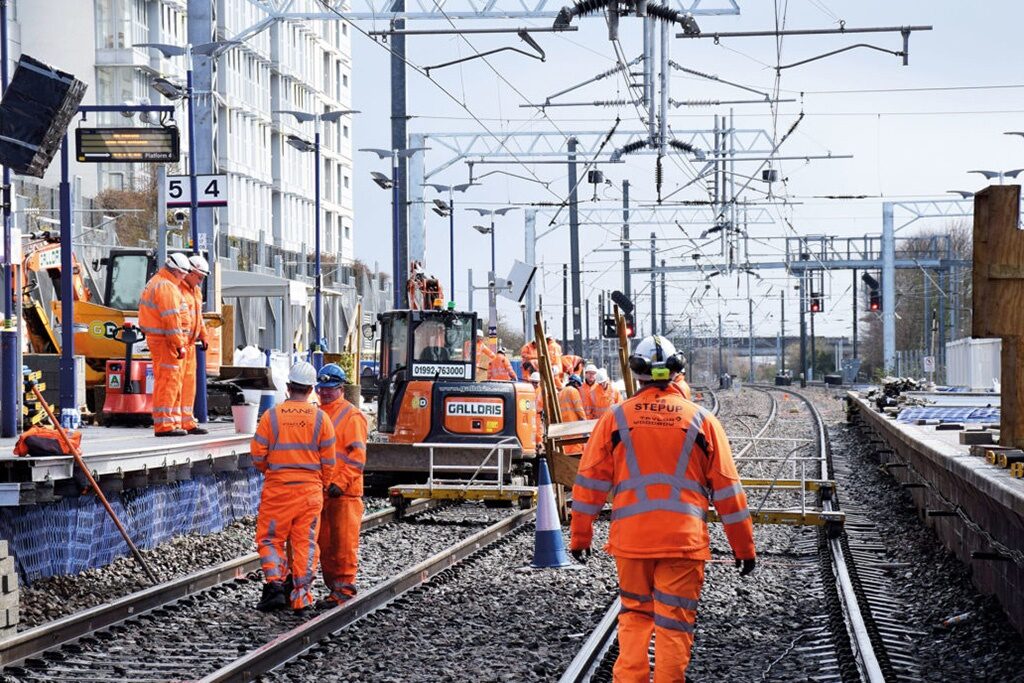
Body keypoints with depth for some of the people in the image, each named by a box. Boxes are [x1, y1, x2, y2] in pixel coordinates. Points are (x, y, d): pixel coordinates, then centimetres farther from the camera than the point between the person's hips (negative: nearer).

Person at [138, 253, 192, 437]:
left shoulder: (154, 283, 19)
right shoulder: (167, 287, -15)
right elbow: (171, 319, -20)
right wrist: (179, 345, -19)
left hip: (155, 338, 11)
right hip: (165, 341, -11)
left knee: (172, 382, 14)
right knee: (168, 382, -10)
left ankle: (173, 423, 18)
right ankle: (164, 425, -11)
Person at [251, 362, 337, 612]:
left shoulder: (271, 416, -5)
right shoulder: (321, 418, -1)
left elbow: (257, 454, -1)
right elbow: (328, 461, 2)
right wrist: (323, 485, 17)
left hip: (277, 488, -1)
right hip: (310, 489, 1)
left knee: (270, 538, 8)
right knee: (305, 542, 7)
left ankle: (274, 583, -10)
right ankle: (301, 597, 7)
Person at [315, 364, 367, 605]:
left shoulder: (352, 416, -4)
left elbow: (357, 456, -10)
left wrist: (340, 483, -17)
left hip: (344, 493, -7)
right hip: (318, 490, 7)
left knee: (344, 542, -6)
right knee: (324, 542, 9)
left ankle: (345, 587, -1)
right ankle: (333, 586, 17)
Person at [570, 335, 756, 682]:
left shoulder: (615, 418, 3)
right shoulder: (701, 420, 3)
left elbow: (590, 481, 4)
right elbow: (727, 488, 4)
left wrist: (580, 535, 13)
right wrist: (744, 546, 11)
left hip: (630, 537, 1)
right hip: (683, 538, -1)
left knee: (634, 613, 17)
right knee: (674, 622, 3)